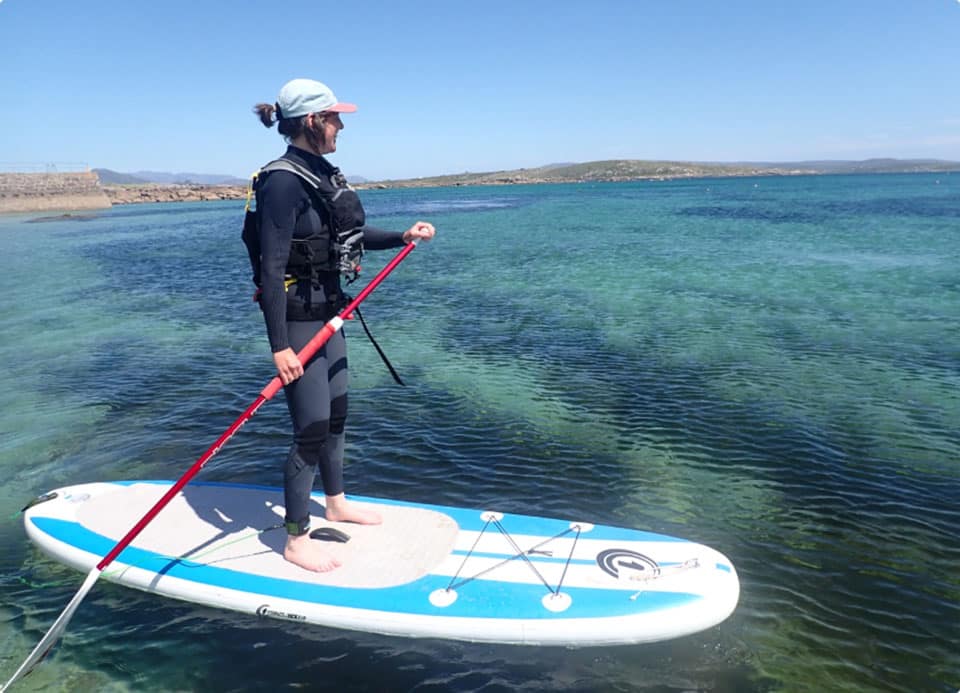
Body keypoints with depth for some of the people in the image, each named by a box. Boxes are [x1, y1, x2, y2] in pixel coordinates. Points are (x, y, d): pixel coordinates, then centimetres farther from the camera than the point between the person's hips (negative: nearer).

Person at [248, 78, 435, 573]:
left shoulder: (323, 174, 8)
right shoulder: (284, 181, -19)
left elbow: (350, 235, 21)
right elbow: (271, 268, -23)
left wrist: (404, 237, 10)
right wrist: (279, 346, -25)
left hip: (327, 313, 9)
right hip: (298, 322, -9)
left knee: (336, 413, 20)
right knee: (312, 429, -3)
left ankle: (336, 503, 40)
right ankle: (296, 541, 15)